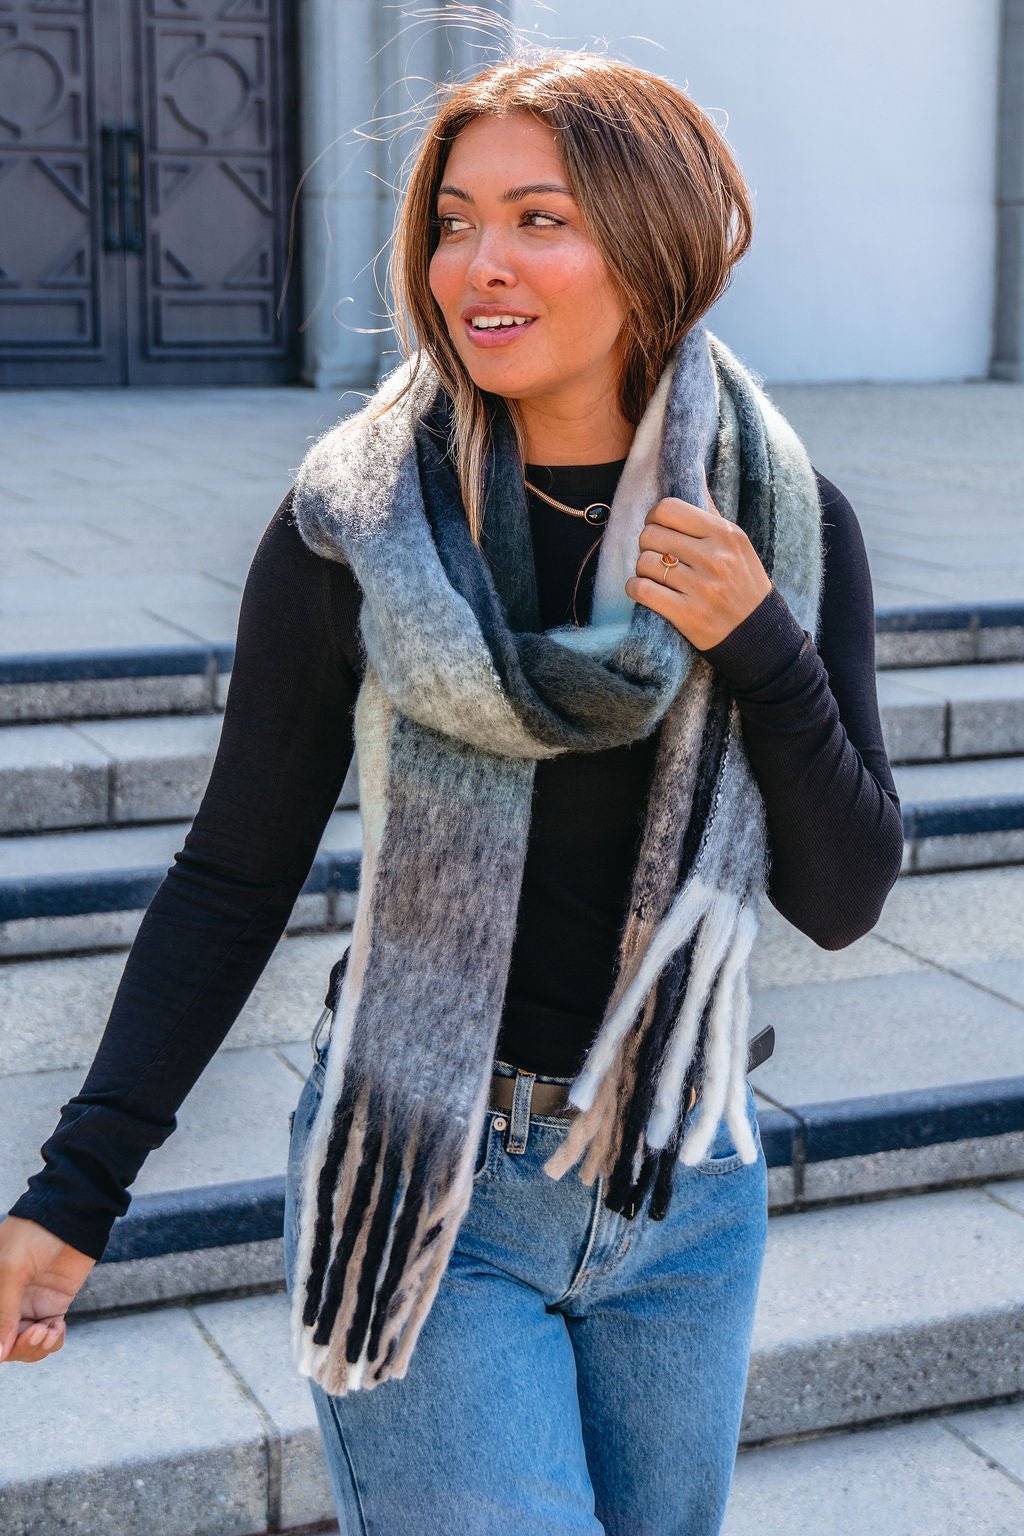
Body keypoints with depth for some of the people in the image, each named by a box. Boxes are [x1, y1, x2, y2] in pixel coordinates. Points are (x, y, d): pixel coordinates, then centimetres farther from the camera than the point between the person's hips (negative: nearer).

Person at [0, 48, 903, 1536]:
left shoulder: (784, 519, -5)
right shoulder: (356, 518, -11)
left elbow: (844, 897, -3)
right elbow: (237, 874, -5)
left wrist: (760, 650, -18)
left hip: (688, 1192, 3)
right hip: (424, 1189, -3)